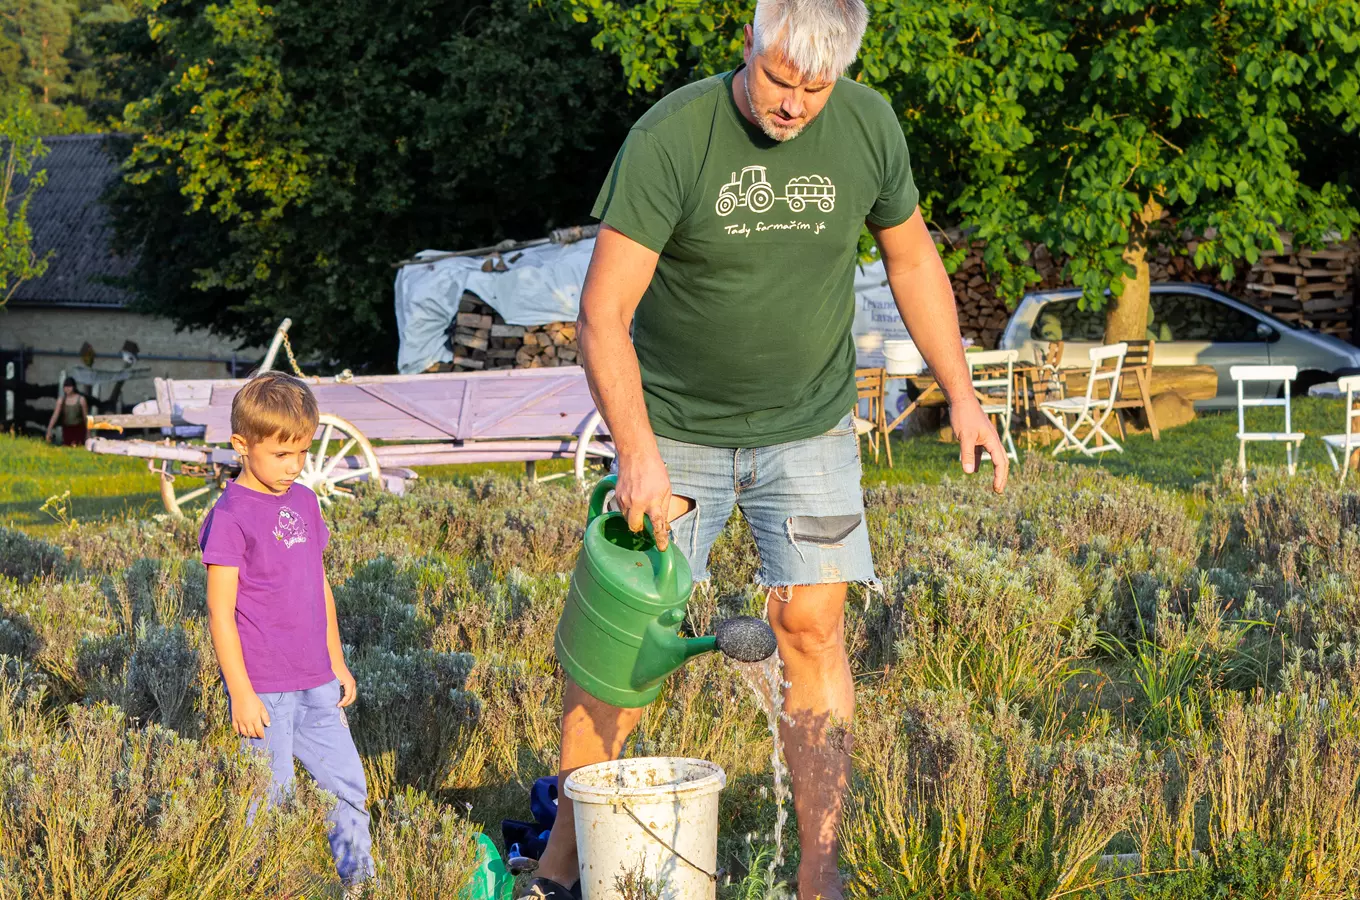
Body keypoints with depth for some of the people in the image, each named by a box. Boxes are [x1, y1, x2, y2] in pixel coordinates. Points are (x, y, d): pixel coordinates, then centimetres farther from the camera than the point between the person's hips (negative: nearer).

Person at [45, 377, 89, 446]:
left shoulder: (81, 399, -7)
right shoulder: (61, 400, -3)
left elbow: (86, 416, 0)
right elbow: (55, 416, -6)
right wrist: (49, 430, -15)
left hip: (78, 428, -2)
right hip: (67, 428, 2)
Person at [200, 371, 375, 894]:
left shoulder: (303, 502, 9)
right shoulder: (231, 515, -13)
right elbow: (220, 611, -13)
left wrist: (337, 663, 20)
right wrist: (241, 694, -15)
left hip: (315, 684, 7)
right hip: (263, 690, -7)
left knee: (347, 786, 11)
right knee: (269, 797, 0)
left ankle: (360, 879, 23)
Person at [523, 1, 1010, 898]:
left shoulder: (868, 125, -9)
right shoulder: (670, 139, -22)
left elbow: (911, 256, 8)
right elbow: (603, 312, -23)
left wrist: (962, 395, 6)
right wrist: (639, 453, -32)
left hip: (807, 427, 2)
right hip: (676, 427, -2)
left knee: (813, 627, -6)